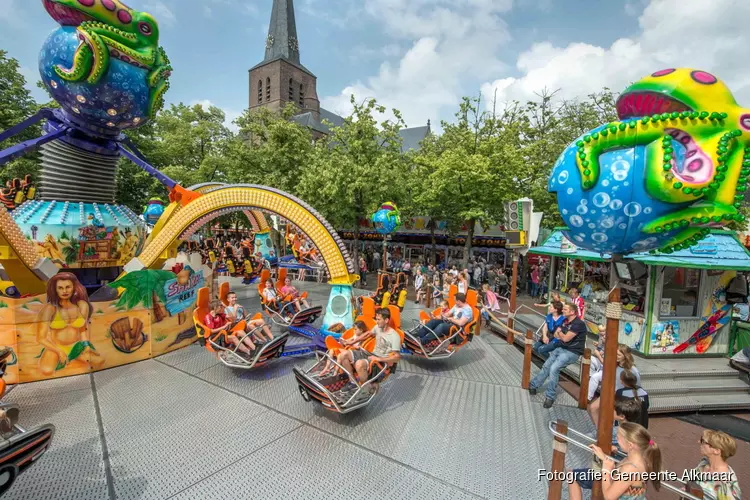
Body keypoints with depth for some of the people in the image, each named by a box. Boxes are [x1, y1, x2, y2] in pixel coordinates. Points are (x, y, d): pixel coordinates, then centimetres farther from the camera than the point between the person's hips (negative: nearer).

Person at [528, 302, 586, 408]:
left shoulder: (579, 324, -19)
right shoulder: (565, 321, 9)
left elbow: (566, 338, -21)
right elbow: (556, 335, 14)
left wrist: (560, 332, 0)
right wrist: (563, 334, -8)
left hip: (572, 352, -8)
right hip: (561, 348, 8)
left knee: (554, 368, -24)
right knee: (546, 366, 4)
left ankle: (550, 397, -14)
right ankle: (533, 385, 17)